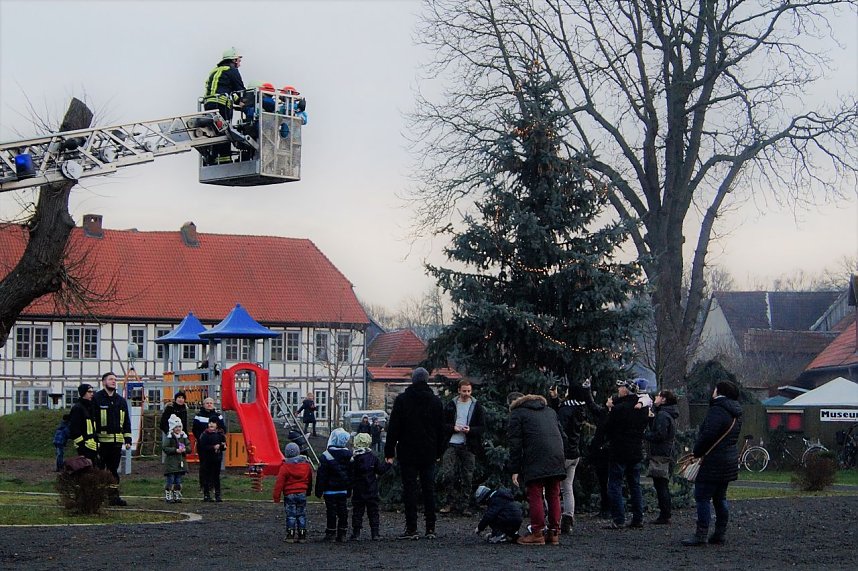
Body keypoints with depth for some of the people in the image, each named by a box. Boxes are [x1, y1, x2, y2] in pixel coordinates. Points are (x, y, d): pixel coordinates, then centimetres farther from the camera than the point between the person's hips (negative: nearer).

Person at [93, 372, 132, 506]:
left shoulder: (121, 401, 16)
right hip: (101, 441, -5)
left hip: (117, 441, 5)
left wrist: (128, 440, 12)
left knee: (114, 470, 8)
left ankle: (114, 496, 11)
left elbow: (126, 422, 20)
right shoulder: (96, 399, -2)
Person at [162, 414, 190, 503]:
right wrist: (176, 450, -20)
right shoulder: (169, 437, -8)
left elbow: (189, 447, 11)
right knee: (170, 480, -4)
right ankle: (168, 497, 1)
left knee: (178, 481, 11)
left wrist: (185, 449, -11)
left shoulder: (183, 436, 9)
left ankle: (177, 496, 18)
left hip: (181, 462, 5)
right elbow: (164, 448, -15)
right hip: (171, 462, -5)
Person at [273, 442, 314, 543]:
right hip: (302, 493, 4)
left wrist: (276, 496, -7)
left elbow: (279, 482, -12)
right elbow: (310, 480, 16)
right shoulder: (306, 464, 3)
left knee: (290, 515, 1)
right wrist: (309, 491, 31)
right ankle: (302, 535, 9)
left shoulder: (285, 467, -11)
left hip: (289, 494, -4)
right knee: (302, 515, 9)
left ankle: (290, 535, 0)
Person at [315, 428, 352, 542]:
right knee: (343, 512, 9)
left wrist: (319, 491, -5)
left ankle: (331, 534, 1)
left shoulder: (326, 456, -14)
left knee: (331, 512, -1)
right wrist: (349, 489, 19)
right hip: (344, 490, 5)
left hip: (330, 490, -5)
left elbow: (321, 476, -12)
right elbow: (351, 474, 12)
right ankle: (342, 534, 11)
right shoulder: (349, 455, 4)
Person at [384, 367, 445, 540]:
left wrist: (389, 451, -1)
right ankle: (430, 528, 6)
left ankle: (411, 529, -5)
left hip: (408, 453, -3)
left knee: (409, 489, -1)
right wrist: (438, 452, 18)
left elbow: (393, 428, -5)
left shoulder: (402, 400, -5)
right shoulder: (436, 401, 5)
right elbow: (441, 430, 11)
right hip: (429, 454, 3)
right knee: (429, 489, 7)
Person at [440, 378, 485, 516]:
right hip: (452, 444, 0)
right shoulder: (450, 405, 8)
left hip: (469, 447, 0)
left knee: (467, 477, 1)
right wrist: (453, 428, -10)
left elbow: (482, 427, 5)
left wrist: (470, 430, -14)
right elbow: (443, 424, 9)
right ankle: (452, 503, 3)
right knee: (448, 474, -8)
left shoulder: (477, 407, 6)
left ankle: (464, 506, 7)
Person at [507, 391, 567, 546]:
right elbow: (562, 435, 23)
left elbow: (515, 444, -1)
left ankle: (537, 533, -4)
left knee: (535, 496, -2)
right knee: (553, 496, 11)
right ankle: (554, 533, 12)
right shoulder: (549, 410, 27)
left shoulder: (517, 414, 7)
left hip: (535, 461, -6)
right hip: (557, 460, 6)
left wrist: (515, 470, -1)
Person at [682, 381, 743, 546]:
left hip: (714, 462, -10)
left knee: (702, 497, -7)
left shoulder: (717, 411, -17)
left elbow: (708, 435, -24)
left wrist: (696, 452, -10)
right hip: (730, 460, 10)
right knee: (720, 498, 15)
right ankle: (720, 534, 17)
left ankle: (701, 535, -10)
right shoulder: (735, 414, 14)